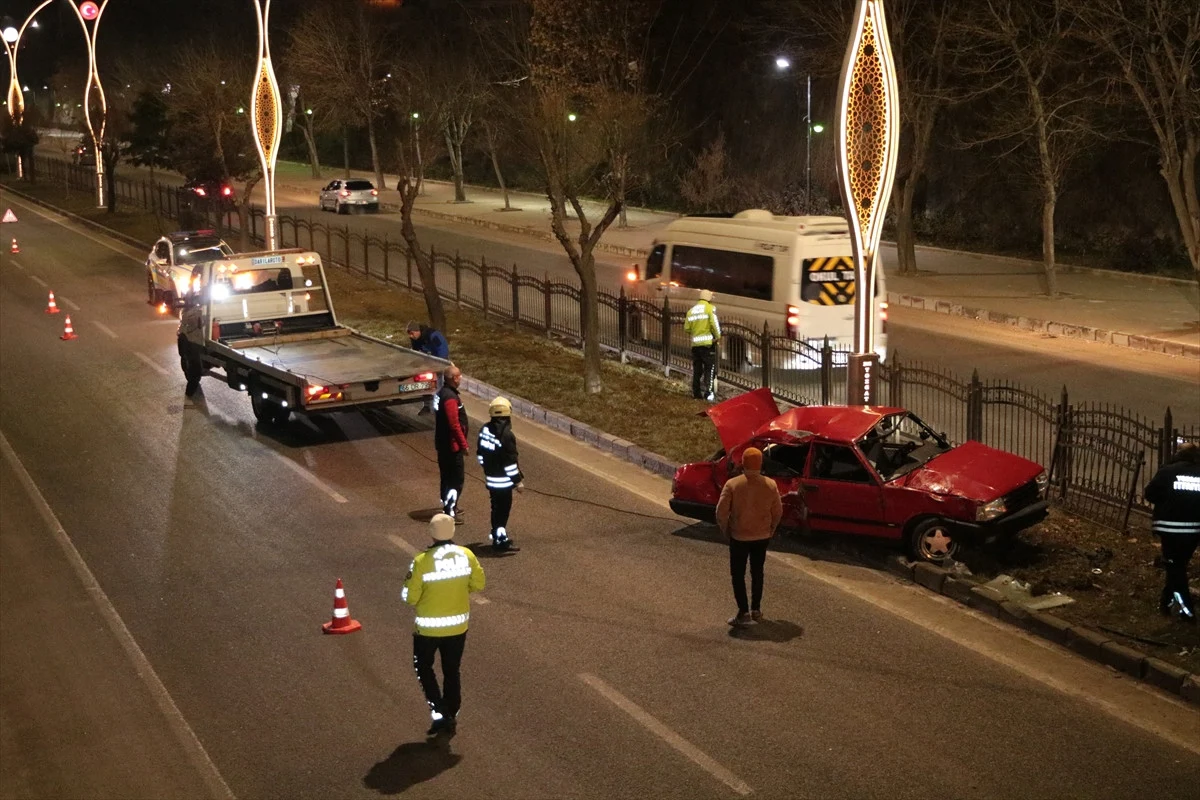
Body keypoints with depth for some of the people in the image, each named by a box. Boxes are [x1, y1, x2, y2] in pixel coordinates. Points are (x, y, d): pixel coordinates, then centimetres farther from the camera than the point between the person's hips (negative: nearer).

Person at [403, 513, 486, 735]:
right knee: (452, 671, 20)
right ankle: (451, 716, 28)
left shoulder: (422, 561, -22)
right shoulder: (467, 556, -10)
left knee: (423, 667, 19)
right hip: (458, 625, 3)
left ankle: (438, 711, 8)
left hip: (428, 627, -3)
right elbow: (479, 583, 2)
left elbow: (409, 597, -16)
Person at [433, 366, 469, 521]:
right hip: (452, 445, -10)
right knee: (456, 479, -2)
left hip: (442, 444, 10)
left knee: (447, 476, 20)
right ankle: (450, 513, 1)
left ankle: (449, 507, 32)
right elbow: (454, 425, -26)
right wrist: (464, 445, -17)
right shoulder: (450, 397, -24)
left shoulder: (441, 393, 8)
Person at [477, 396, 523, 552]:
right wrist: (518, 481, -11)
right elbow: (510, 462, -21)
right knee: (502, 508, 1)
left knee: (497, 506, 19)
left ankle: (497, 535, 30)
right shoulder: (506, 435, -23)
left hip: (490, 477, 8)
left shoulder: (485, 429, 2)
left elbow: (480, 453, 13)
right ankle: (500, 540, 6)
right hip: (503, 480, -8)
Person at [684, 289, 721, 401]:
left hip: (695, 344, 5)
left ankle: (696, 392, 16)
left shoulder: (691, 310, 12)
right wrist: (718, 336, -1)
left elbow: (686, 329, 9)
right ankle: (708, 393, -10)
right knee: (710, 368, -2)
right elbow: (714, 324, -14)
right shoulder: (710, 308, -4)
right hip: (708, 342, -5)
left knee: (696, 369, 13)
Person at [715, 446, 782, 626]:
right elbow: (778, 512, 1)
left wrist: (725, 530, 2)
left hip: (739, 537, -3)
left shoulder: (732, 484, -15)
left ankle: (744, 613, 1)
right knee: (757, 572, 18)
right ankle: (756, 609, 24)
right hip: (762, 537, 3)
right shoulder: (770, 485, -6)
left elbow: (721, 512, -14)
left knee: (738, 574, 6)